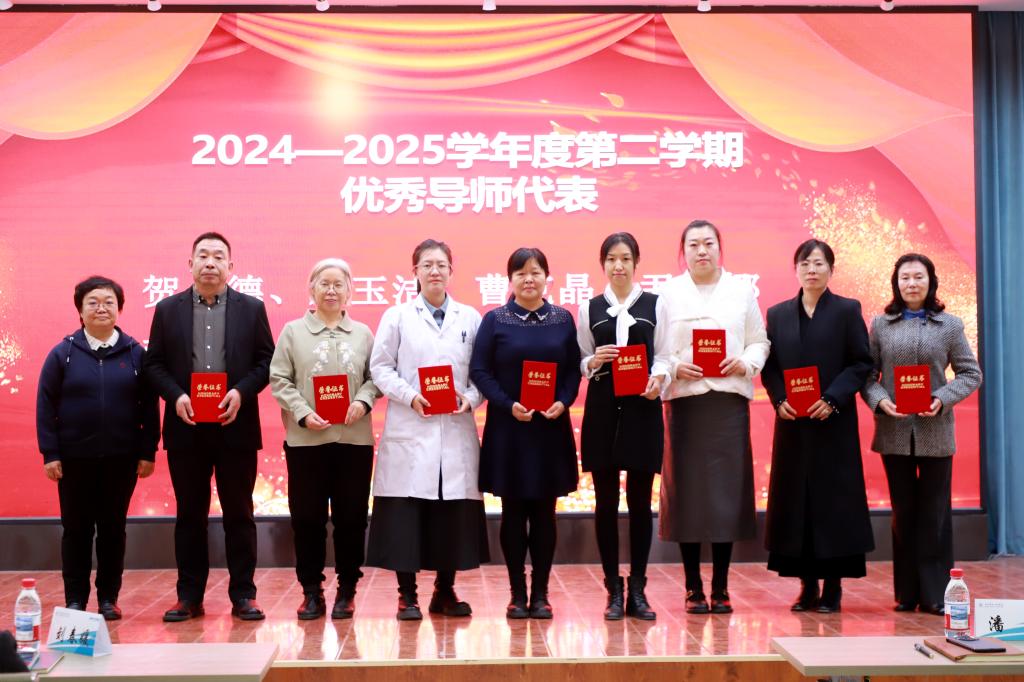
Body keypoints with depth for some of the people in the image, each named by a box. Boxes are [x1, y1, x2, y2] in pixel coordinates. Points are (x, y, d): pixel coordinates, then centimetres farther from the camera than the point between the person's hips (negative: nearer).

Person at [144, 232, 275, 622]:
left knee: (239, 514, 5)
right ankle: (189, 596, 15)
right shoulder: (167, 309, 7)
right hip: (185, 428, 1)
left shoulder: (252, 308, 6)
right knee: (189, 515, 7)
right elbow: (153, 364, 5)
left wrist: (241, 391, -13)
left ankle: (243, 595, 12)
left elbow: (266, 360, 3)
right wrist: (175, 396, -11)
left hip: (236, 427, -1)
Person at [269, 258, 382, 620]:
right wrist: (303, 413, -11)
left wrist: (363, 400, -11)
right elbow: (279, 380, 1)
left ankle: (346, 590, 15)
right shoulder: (293, 331, 5)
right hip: (306, 439, -1)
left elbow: (375, 376, 9)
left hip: (354, 438, 1)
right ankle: (311, 591, 14)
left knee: (351, 516, 4)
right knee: (307, 517, 3)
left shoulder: (362, 333, 9)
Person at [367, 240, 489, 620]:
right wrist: (410, 396, -12)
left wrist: (471, 398, -9)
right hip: (409, 431, -2)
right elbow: (380, 368, 2)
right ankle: (407, 595, 8)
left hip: (456, 432, 2)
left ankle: (445, 592, 17)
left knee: (455, 513, 3)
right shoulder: (397, 316, 7)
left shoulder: (471, 318, 11)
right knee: (406, 512, -3)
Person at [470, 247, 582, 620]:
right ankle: (518, 595, 12)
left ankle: (540, 593, 14)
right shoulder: (494, 320, 1)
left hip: (552, 428, 2)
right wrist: (509, 405, -15)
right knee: (513, 513, 3)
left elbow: (574, 369, 7)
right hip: (508, 428, -1)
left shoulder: (562, 319, 7)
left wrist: (563, 402, -11)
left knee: (544, 513, 5)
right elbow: (479, 370, -3)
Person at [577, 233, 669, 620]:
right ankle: (614, 591, 12)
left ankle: (638, 590, 11)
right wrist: (594, 361, -12)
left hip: (642, 409, -1)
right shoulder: (590, 308, 9)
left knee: (640, 500, 3)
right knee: (606, 501, 3)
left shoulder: (655, 305, 6)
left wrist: (658, 379, -16)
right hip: (602, 409, 1)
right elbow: (582, 363, 10)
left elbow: (663, 356, 4)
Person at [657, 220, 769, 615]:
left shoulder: (742, 289, 12)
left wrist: (746, 363, -9)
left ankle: (721, 587, 10)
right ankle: (693, 588, 9)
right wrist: (674, 367, -13)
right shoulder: (668, 293, 8)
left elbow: (760, 342, 11)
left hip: (729, 401, 1)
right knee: (686, 491, -1)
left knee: (727, 489, 0)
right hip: (684, 401, -1)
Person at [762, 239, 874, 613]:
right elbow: (769, 366, 9)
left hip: (834, 424, -3)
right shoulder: (778, 314, 10)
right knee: (794, 500, 3)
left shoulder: (847, 311, 2)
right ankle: (807, 585, 12)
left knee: (835, 499, 0)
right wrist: (779, 400, -9)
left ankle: (833, 587, 7)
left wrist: (832, 400, -14)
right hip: (792, 423, 3)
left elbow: (862, 363, -3)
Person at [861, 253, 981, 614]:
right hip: (894, 432, 1)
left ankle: (934, 593, 9)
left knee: (934, 513, 2)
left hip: (935, 432, -1)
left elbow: (970, 373, 3)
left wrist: (942, 399, -12)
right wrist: (880, 401, -15)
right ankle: (906, 592, 15)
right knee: (903, 512, 7)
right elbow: (868, 374, 4)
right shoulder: (880, 325, 6)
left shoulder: (950, 325, 4)